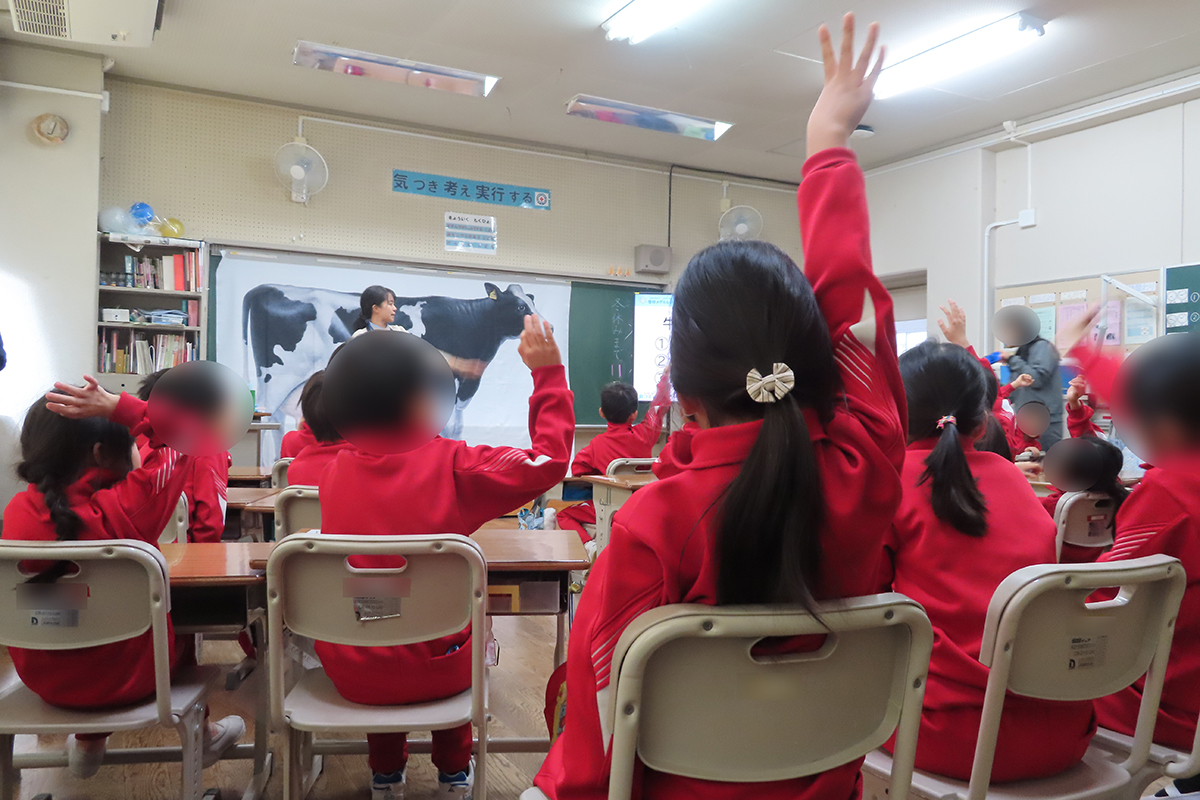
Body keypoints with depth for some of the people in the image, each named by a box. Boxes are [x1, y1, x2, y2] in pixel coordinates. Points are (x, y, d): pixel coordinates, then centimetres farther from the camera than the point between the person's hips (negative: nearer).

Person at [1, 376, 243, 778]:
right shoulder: (128, 506, -28)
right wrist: (117, 406, -23)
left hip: (42, 678, 4)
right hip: (128, 675, -3)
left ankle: (88, 743, 46)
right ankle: (200, 734, 46)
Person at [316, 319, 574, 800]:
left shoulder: (337, 468, -7)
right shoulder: (451, 464, -18)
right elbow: (549, 460, -12)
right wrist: (549, 373, -4)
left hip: (347, 670, 3)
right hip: (432, 670, -3)